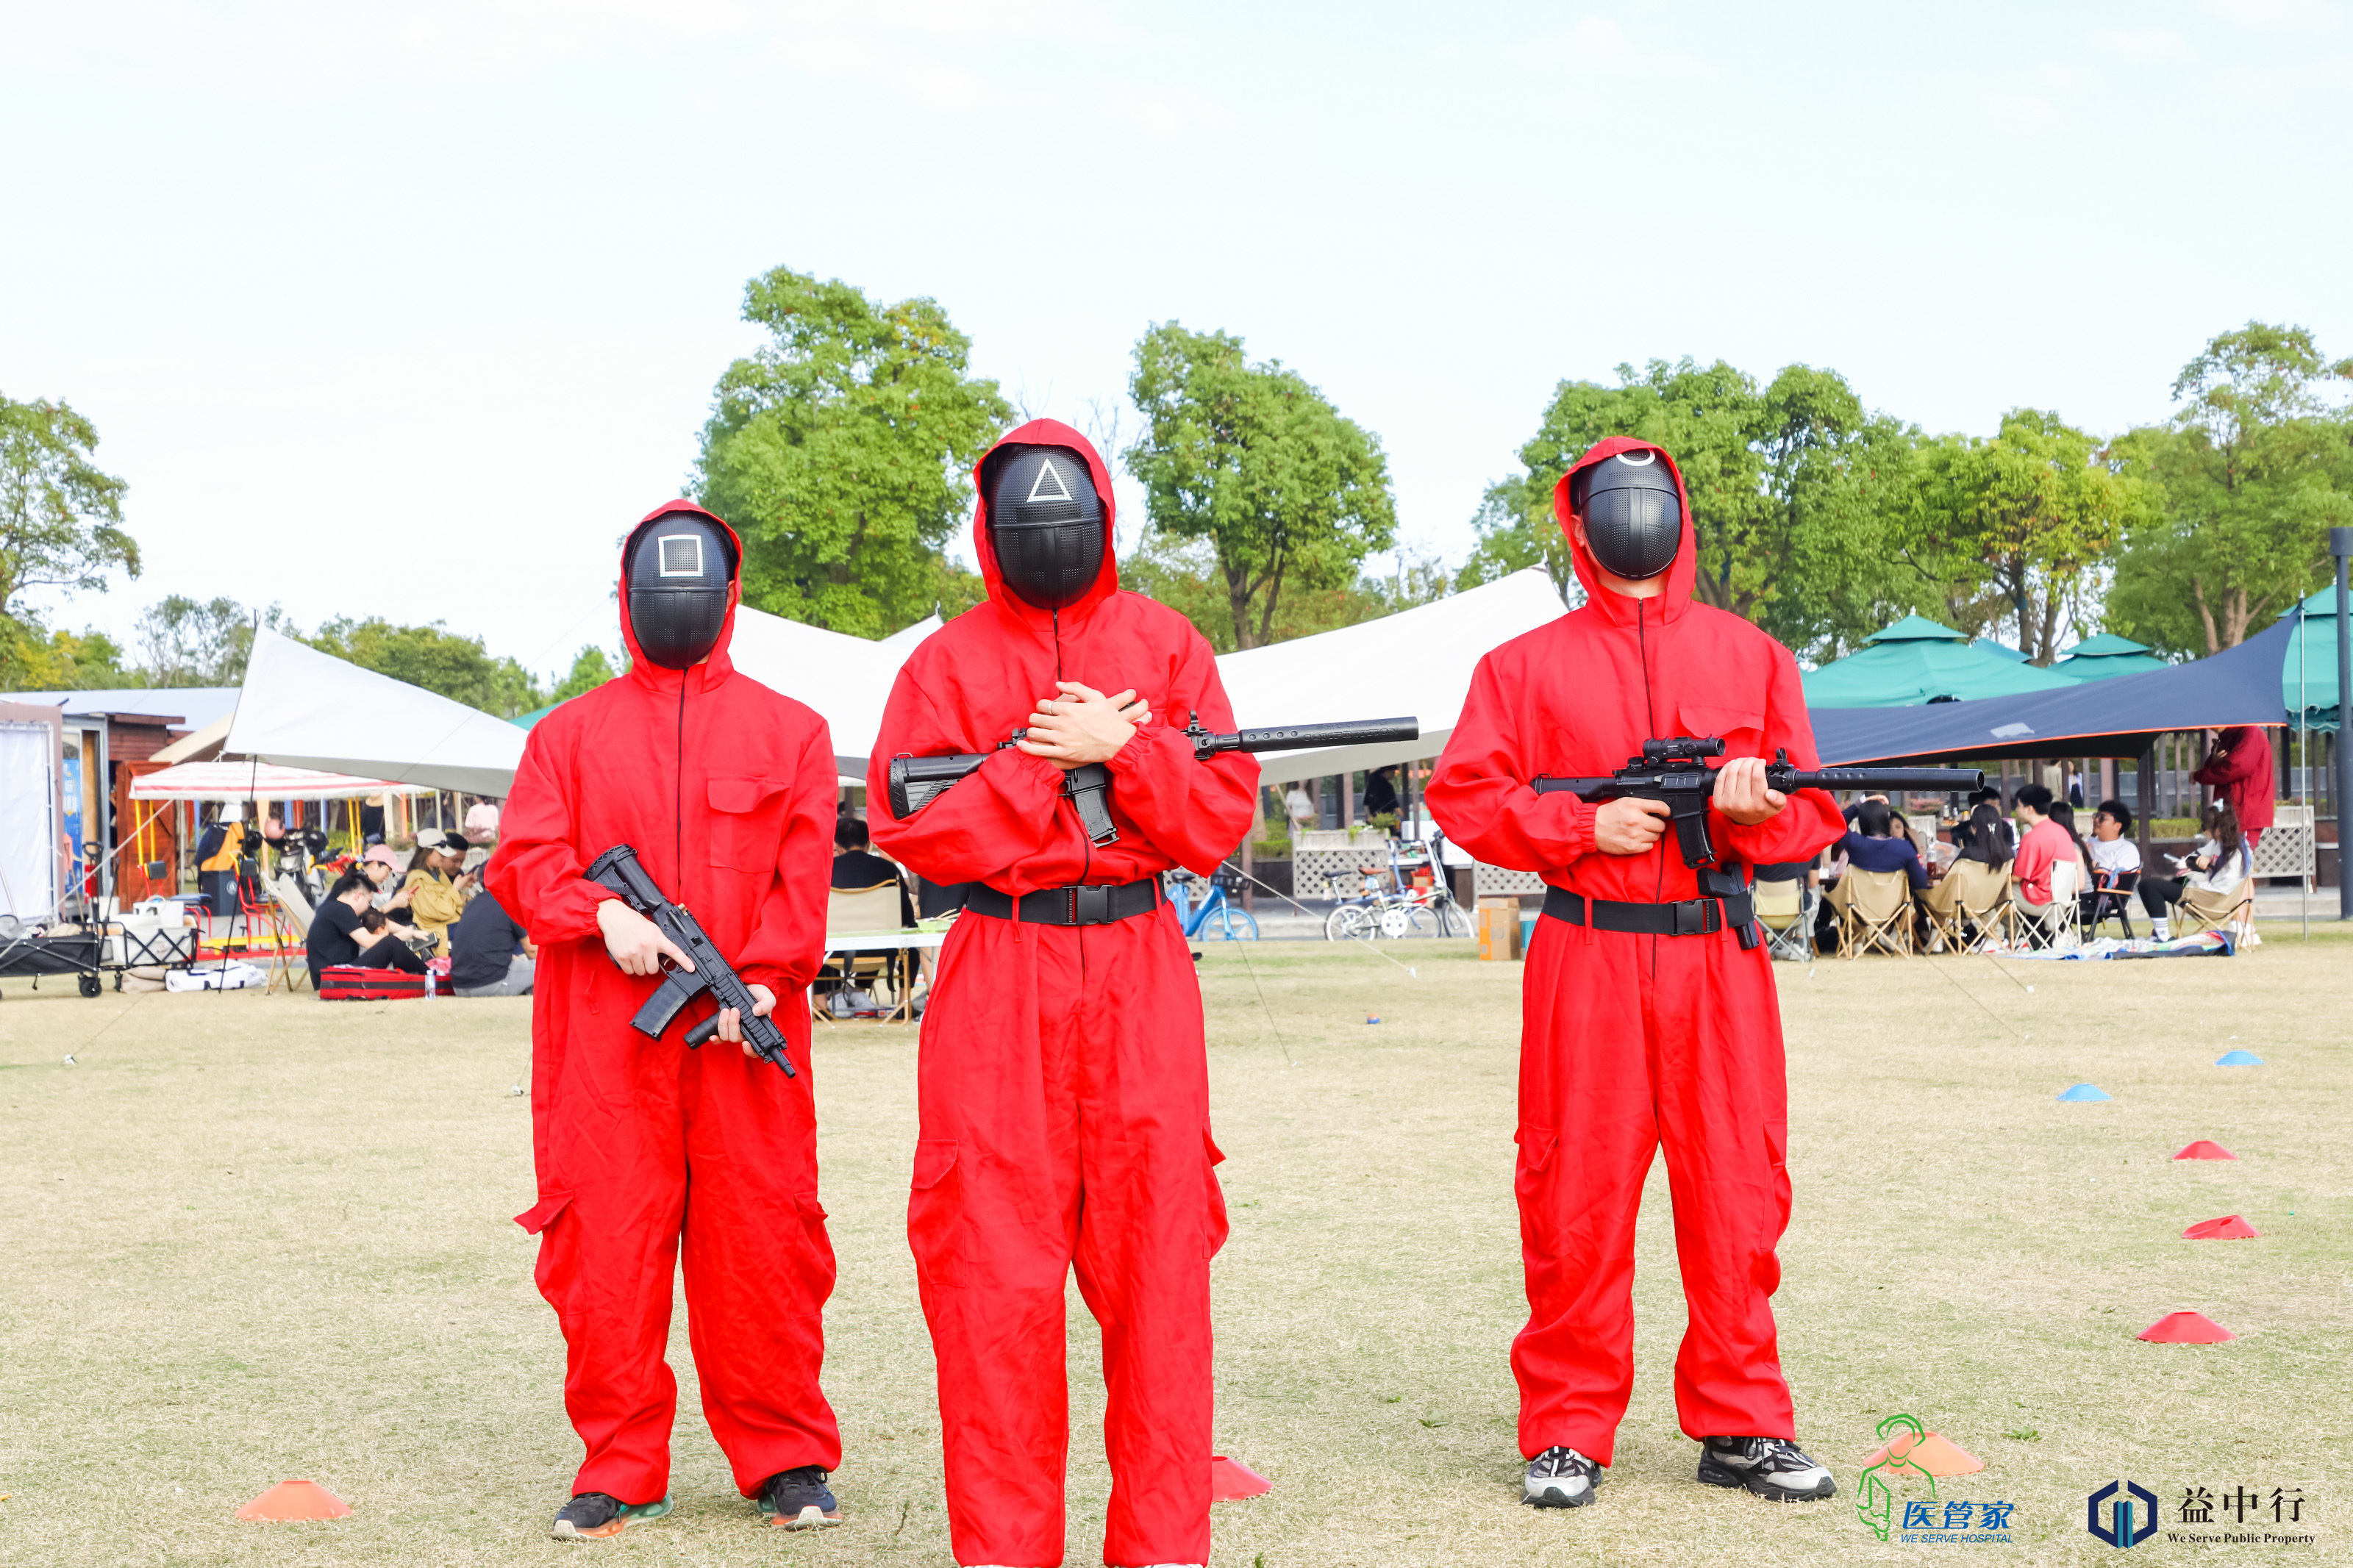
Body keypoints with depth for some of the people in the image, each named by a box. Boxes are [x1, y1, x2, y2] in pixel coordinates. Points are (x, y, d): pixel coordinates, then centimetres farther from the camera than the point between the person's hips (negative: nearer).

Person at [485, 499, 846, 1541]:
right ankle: (620, 1469, 13)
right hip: (607, 1039, 1)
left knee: (762, 1241, 2)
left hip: (746, 1035, -1)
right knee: (605, 1247, 2)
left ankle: (785, 1461, 14)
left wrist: (761, 977, -13)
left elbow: (802, 878, 2)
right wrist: (601, 914, -15)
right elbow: (523, 860, 3)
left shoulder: (789, 732, 10)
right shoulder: (570, 734, 13)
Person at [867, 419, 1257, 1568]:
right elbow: (912, 829, -4)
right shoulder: (948, 661, 7)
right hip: (999, 978, -1)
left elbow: (1221, 813, 3)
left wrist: (1115, 747, -10)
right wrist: (1050, 756, -9)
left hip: (1141, 970, 1)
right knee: (994, 1268, -1)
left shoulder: (1165, 646, 10)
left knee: (1157, 1258, 1)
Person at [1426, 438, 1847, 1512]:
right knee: (1576, 1199, -1)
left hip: (1718, 957, 2)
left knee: (1738, 1193, 2)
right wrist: (1584, 825, -10)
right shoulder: (1528, 665, 8)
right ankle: (1567, 1433, 9)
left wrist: (1754, 810, -11)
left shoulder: (1752, 657, 13)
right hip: (1586, 959, -2)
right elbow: (1462, 797, 2)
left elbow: (1815, 815, 11)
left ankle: (1741, 1426, 14)